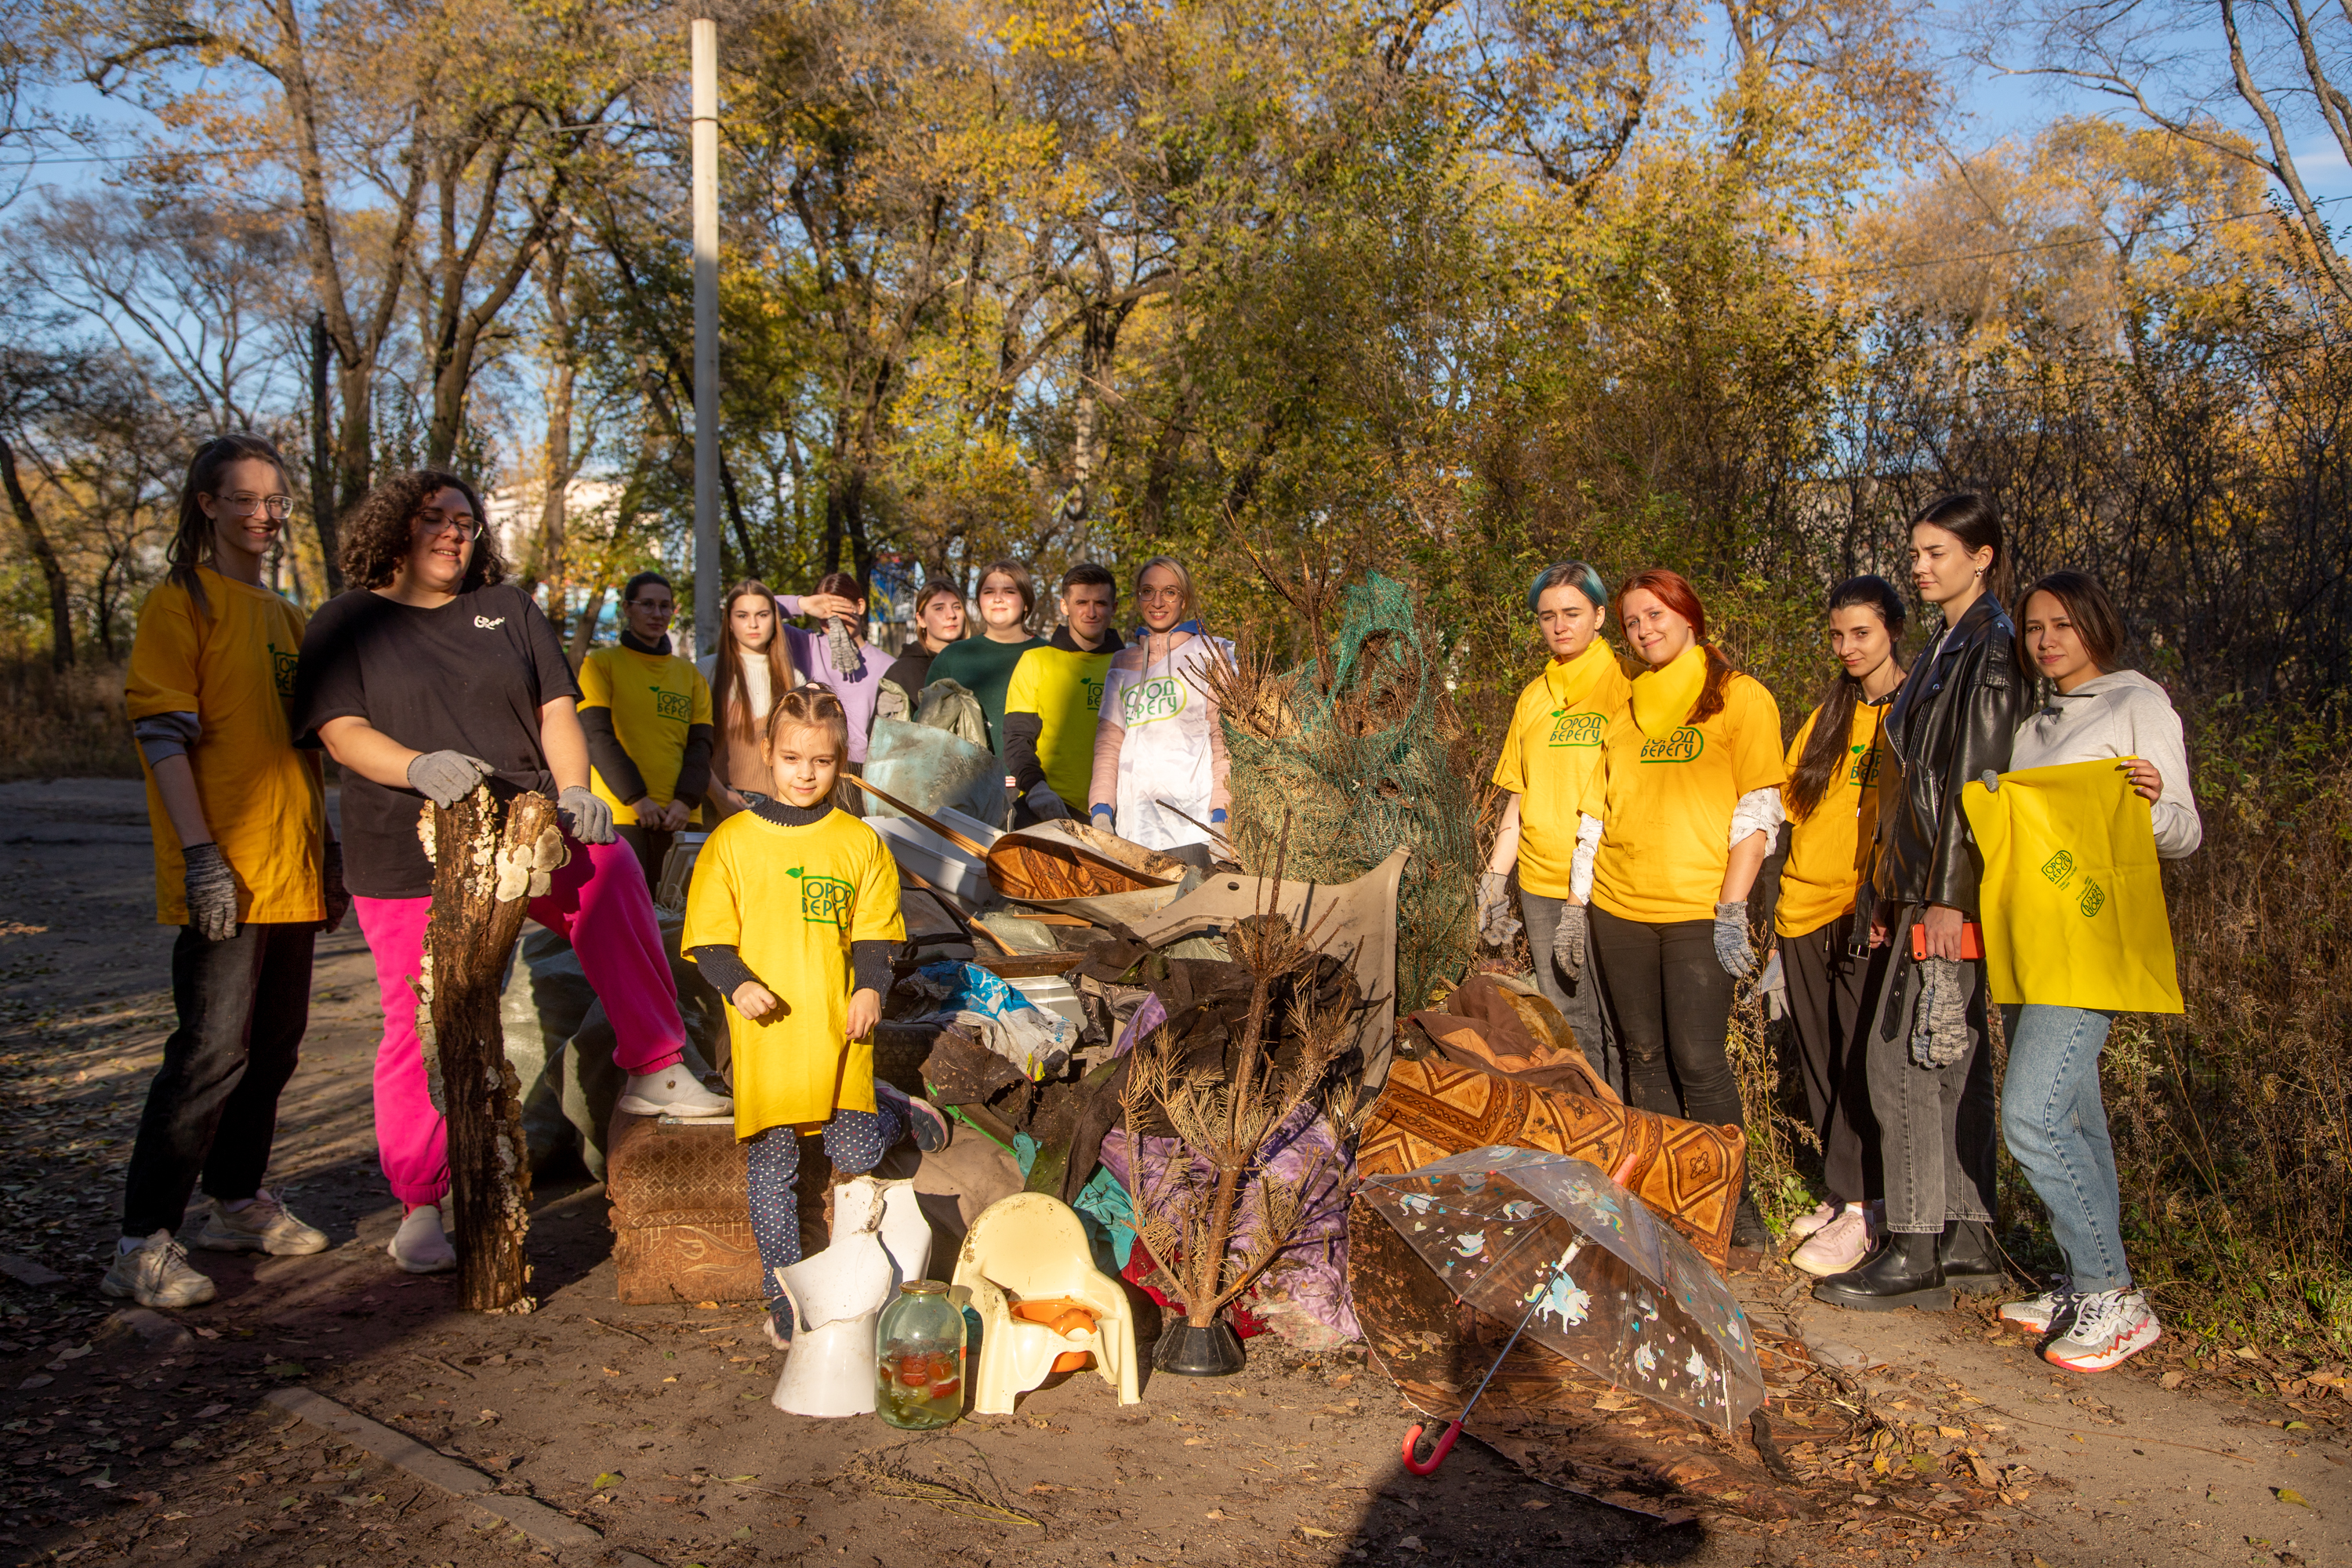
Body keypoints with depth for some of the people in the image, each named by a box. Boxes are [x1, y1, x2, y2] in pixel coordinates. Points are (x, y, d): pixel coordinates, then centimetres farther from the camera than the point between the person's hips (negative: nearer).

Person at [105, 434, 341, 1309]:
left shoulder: (283, 616, 18)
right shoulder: (180, 602, -4)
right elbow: (163, 732, -12)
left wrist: (326, 843, 18)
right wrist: (201, 853, -19)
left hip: (291, 867, 8)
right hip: (224, 873, -7)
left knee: (274, 1046, 13)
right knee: (212, 1052, -10)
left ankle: (236, 1201, 28)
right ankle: (143, 1244, -2)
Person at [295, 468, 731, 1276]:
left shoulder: (508, 609, 18)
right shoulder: (346, 623, 9)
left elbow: (556, 707, 11)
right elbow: (341, 730, -3)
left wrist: (573, 790, -7)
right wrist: (419, 768, -24)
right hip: (413, 853, -1)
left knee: (611, 870, -30)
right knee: (421, 1029, -1)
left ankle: (654, 1071, -20)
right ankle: (419, 1210, 13)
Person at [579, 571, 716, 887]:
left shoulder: (690, 674, 17)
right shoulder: (601, 663, 6)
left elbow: (700, 744, 10)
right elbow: (597, 736, -4)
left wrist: (686, 800, -7)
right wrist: (636, 798, -13)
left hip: (680, 816, 3)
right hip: (620, 813, -3)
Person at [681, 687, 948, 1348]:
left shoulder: (859, 842, 4)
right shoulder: (732, 841, 0)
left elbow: (875, 932, 8)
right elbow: (708, 938, 1)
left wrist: (871, 988, -8)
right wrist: (737, 983, -17)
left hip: (838, 1027, 1)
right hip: (766, 1030, 0)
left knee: (856, 1154, -2)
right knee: (772, 1164, 2)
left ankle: (896, 1109, 32)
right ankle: (782, 1292, 16)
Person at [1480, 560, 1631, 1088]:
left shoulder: (1626, 686, -3)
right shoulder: (1534, 696, 13)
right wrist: (1495, 876, 9)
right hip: (1542, 885, 5)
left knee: (1617, 1025, -1)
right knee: (1567, 1022, 11)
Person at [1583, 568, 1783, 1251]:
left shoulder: (1739, 697, 1)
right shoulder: (1627, 707, 16)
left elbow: (1758, 812, -5)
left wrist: (1733, 907, -13)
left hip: (1698, 911, -5)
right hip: (1619, 908, 5)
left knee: (1698, 1061, -8)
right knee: (1643, 1056, 8)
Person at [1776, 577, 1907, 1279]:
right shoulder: (1827, 716, 17)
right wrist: (1785, 893, 13)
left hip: (1868, 911, -6)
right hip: (1806, 905, 6)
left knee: (1857, 1063, -6)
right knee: (1819, 1063, 10)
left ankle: (1858, 1210, 2)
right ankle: (1843, 1194, 20)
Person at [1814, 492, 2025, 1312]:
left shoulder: (1992, 647, -11)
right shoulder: (1949, 648, 18)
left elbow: (1978, 778, -18)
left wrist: (1947, 896, -21)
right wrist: (1898, 893, 19)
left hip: (1951, 892, -10)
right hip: (1924, 885, 10)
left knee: (1902, 1056, -7)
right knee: (1952, 1059, 11)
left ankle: (1914, 1254, 0)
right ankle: (1968, 1241, 19)